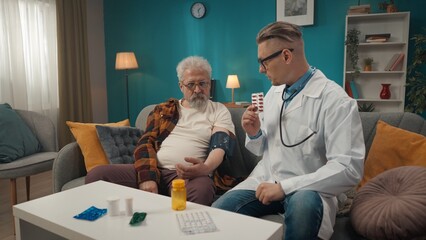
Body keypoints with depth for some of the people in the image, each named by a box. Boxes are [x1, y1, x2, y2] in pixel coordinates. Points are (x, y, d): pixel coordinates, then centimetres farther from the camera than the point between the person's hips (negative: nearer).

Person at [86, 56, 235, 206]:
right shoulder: (163, 110, 20)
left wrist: (205, 168, -29)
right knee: (97, 175, -18)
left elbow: (221, 145, -4)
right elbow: (146, 143, 9)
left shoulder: (219, 111, 13)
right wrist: (147, 177, -12)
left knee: (202, 190, -41)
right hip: (153, 170, 4)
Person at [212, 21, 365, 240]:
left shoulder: (335, 100, -14)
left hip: (306, 189, -4)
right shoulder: (273, 92, 8)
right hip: (266, 180, 5)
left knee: (303, 203, -37)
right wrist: (254, 134, -8)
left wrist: (285, 187, -23)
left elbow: (348, 168, -20)